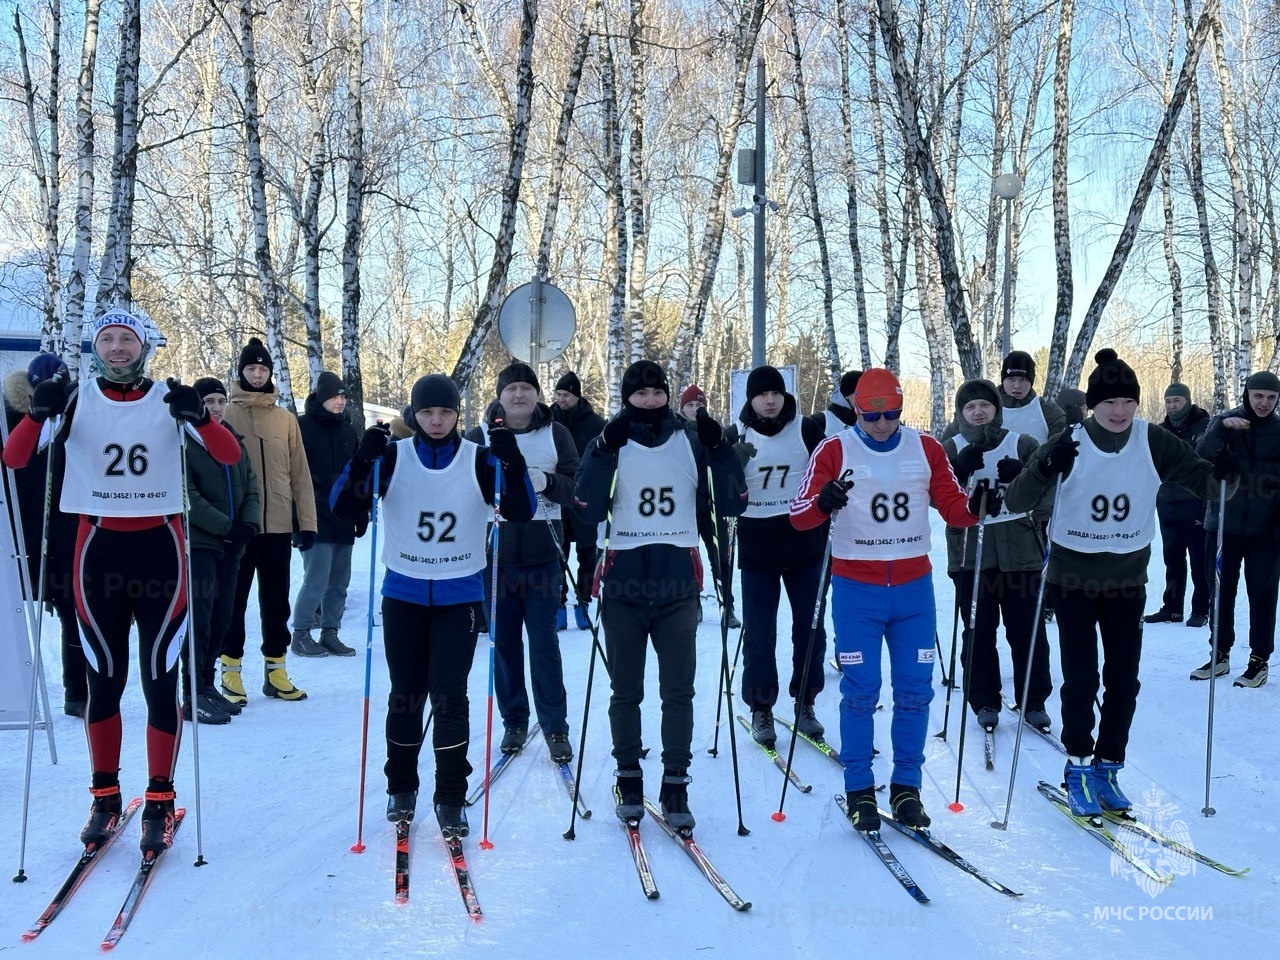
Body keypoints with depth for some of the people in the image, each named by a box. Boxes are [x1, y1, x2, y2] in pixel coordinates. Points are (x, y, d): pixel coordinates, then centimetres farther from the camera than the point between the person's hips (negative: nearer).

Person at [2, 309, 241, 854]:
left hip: (160, 548, -1)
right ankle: (105, 799, 22)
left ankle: (159, 805, 10)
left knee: (160, 682, -1)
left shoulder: (171, 402, 0)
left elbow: (230, 456, -11)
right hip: (99, 548, 1)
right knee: (104, 681, 9)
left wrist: (198, 416, -30)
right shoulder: (77, 402, 1)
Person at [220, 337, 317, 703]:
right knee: (235, 599, 4)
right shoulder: (227, 415, 0)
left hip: (278, 525, 3)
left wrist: (307, 521, 3)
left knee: (276, 601, 10)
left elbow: (299, 473, 8)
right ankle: (231, 671, 13)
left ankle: (276, 671, 19)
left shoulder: (286, 419, 7)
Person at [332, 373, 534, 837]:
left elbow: (521, 513, -10)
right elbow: (343, 507, -10)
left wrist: (513, 464, -25)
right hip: (403, 595, 1)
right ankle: (401, 789, 27)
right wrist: (363, 459, -26)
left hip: (460, 596, -1)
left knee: (449, 695, -7)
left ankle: (451, 799, 3)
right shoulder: (393, 457, -2)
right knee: (406, 693, 10)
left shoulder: (479, 460, -2)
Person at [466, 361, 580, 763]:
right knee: (504, 641, 7)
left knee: (544, 642, 1)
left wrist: (548, 482, -18)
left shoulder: (556, 434, 5)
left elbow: (577, 487, 2)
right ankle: (514, 721, 21)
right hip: (495, 553, 1)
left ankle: (555, 726, 11)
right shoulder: (479, 437, 4)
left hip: (542, 554, -1)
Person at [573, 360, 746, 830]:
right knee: (626, 691, 9)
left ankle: (675, 787, 10)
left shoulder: (692, 441, 4)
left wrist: (720, 450, -14)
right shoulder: (609, 444, 1)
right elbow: (588, 512, -11)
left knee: (679, 691, 0)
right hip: (623, 583, 0)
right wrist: (604, 451, -21)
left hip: (678, 584, 1)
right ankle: (628, 779, 23)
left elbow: (732, 504, -1)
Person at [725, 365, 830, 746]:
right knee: (759, 632, 1)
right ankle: (760, 708, 13)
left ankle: (805, 703, 20)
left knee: (809, 627, 6)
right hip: (757, 547, 0)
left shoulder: (809, 429, -1)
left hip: (804, 542, 1)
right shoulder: (736, 438, 0)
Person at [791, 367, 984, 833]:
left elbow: (951, 506, 9)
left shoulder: (925, 448, 5)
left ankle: (907, 787, 19)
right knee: (860, 691, 0)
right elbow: (798, 515, -10)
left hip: (914, 586, 3)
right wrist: (823, 503, -32)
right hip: (856, 588, -3)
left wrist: (975, 505, -13)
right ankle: (859, 790, 13)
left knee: (915, 690, 6)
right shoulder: (834, 451, -4)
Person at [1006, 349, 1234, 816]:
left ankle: (1107, 768, 20)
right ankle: (1078, 767, 14)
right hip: (1073, 578, -2)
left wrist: (1225, 475, -28)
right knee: (1081, 678, -2)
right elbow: (1017, 501, -18)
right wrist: (1046, 468, -38)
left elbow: (1206, 482, -4)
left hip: (1127, 579, 3)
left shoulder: (1154, 443, -6)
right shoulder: (1069, 444, -13)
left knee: (1123, 680, 6)